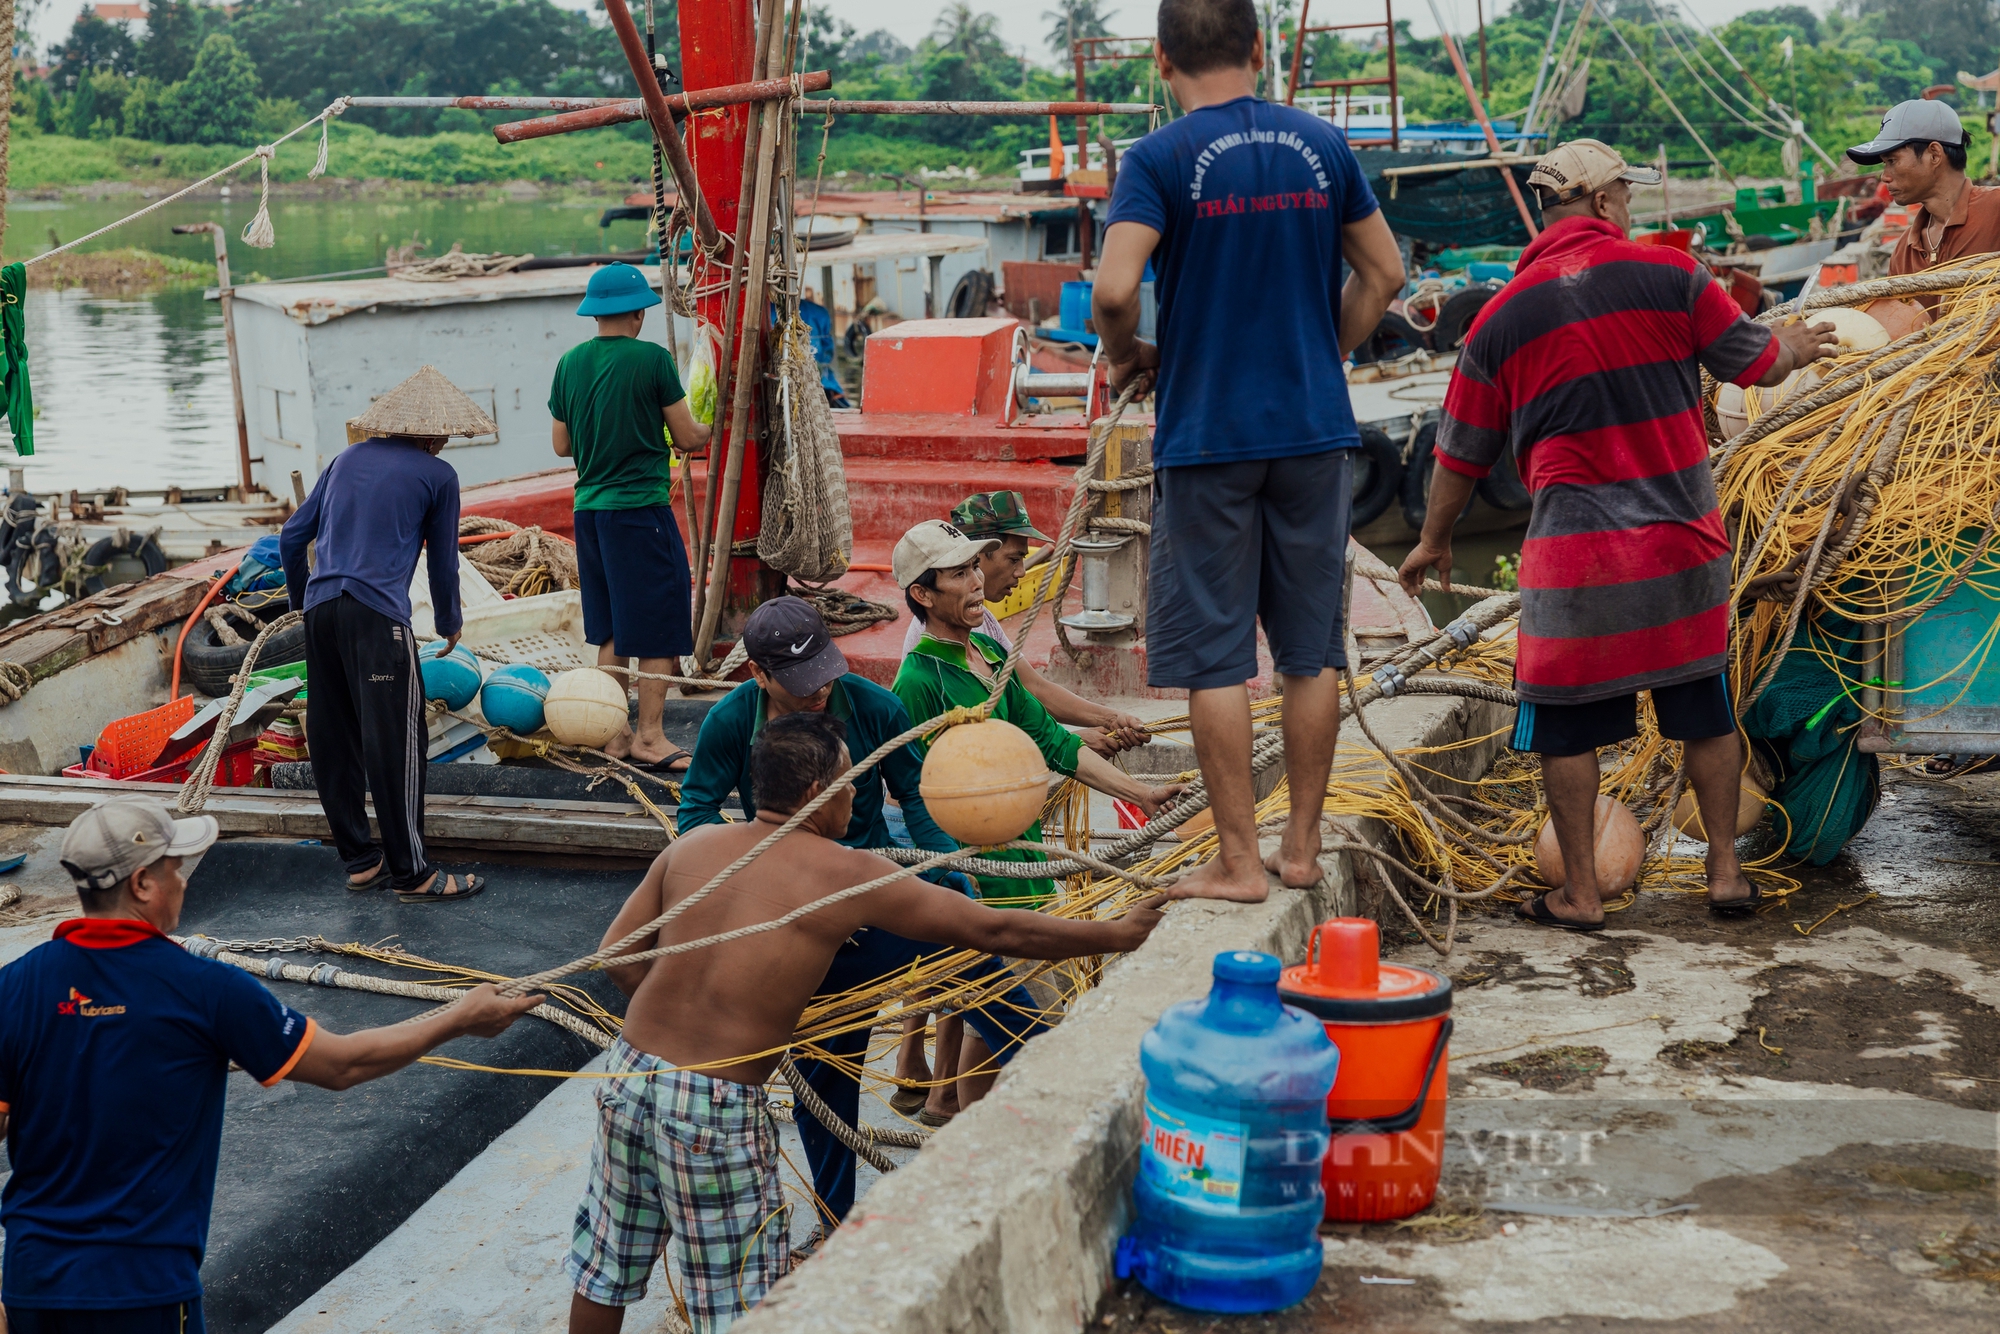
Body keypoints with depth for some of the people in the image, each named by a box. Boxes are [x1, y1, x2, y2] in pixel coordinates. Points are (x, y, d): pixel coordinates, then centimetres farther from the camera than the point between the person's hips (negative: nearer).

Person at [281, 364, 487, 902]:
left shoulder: (347, 459, 18)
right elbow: (443, 559, 12)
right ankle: (411, 873, -2)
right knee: (395, 741, -4)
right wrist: (449, 623, 29)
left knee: (333, 738, 11)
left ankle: (358, 858, 20)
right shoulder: (437, 475, 5)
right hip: (377, 616, -6)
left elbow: (292, 537, 20)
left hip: (320, 610, 6)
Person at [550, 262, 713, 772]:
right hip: (641, 507, -6)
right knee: (659, 630, 3)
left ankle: (614, 735, 18)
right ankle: (649, 737, 5)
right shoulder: (652, 360, -10)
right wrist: (708, 431, 17)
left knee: (611, 631, 14)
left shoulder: (570, 363, 6)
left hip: (589, 508, 6)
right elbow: (687, 438, -4)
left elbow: (561, 445, 12)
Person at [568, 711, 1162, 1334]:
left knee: (606, 1264, 23)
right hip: (716, 1106, -6)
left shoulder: (692, 846, 5)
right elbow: (995, 932, -3)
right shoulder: (848, 876, -8)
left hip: (628, 1072, 6)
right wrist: (1117, 934, 7)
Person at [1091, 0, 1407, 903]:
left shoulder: (1159, 160, -8)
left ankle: (1237, 860, 6)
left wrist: (1125, 355, 0)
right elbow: (1383, 274, 11)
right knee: (1312, 647, 11)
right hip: (1316, 428, 4)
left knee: (1214, 655, 3)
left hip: (1206, 432, -4)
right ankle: (1302, 845, 19)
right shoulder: (1321, 146, 6)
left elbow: (1113, 290, -19)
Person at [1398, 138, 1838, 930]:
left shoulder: (1502, 315, 1)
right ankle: (1726, 871, 22)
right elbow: (1759, 365, 7)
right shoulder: (1668, 276, -3)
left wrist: (1434, 540, 22)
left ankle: (1580, 894, 12)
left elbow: (1464, 452, 8)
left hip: (1575, 552, -1)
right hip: (1684, 539, 1)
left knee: (1567, 723, 8)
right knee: (1705, 710, 15)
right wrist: (1800, 345, 30)